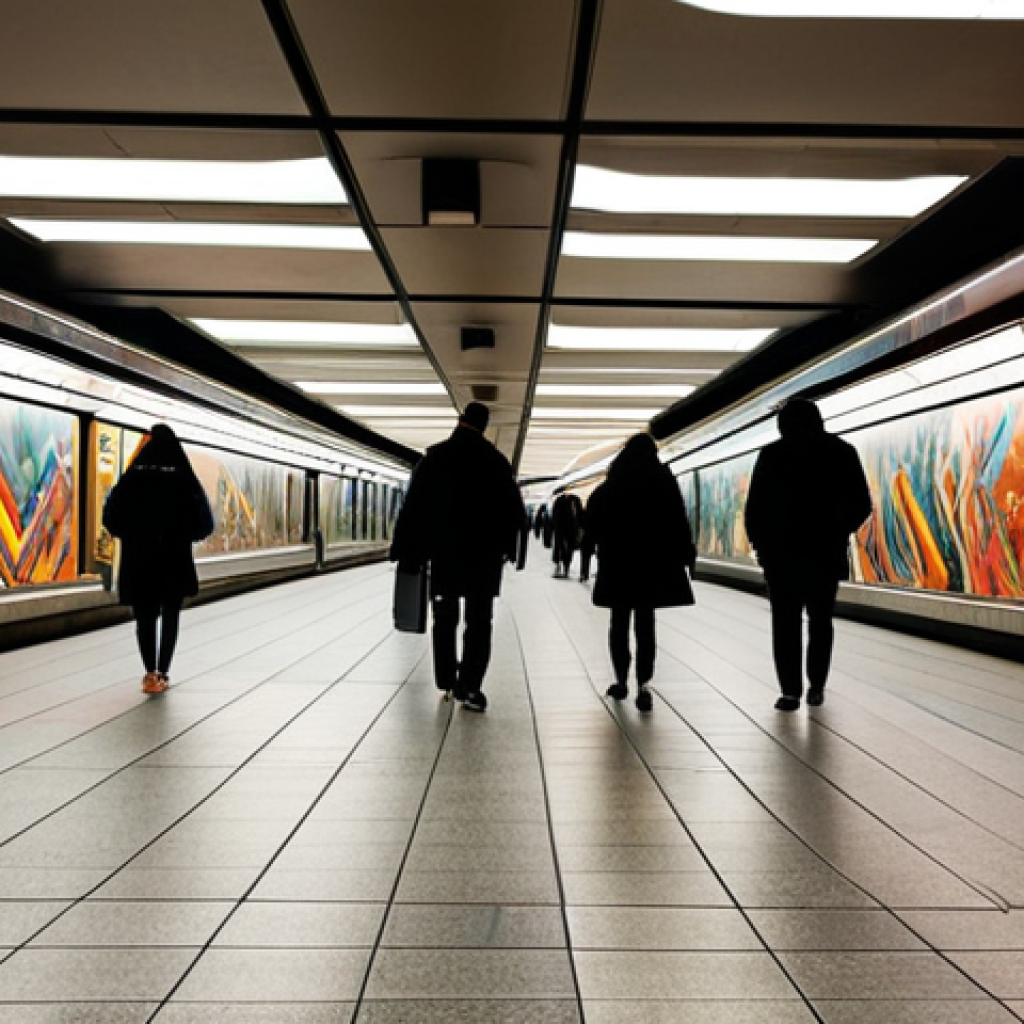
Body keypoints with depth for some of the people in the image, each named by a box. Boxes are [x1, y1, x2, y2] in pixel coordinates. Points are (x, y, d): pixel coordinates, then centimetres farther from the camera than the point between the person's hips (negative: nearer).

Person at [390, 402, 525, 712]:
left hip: (445, 551, 1)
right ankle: (470, 687, -5)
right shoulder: (496, 460, 0)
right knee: (479, 622, 2)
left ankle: (447, 682, 18)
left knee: (445, 619, 13)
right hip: (485, 554, 0)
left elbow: (413, 506, -4)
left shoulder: (435, 456, -1)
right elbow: (514, 508, 3)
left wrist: (406, 551, 0)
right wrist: (507, 547, 13)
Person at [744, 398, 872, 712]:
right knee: (821, 621, 16)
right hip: (828, 554, 3)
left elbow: (755, 507, -6)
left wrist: (759, 542, 9)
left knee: (786, 623, 6)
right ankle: (816, 688, 19)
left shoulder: (772, 454, -4)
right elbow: (862, 505, 6)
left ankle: (791, 692, 2)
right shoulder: (843, 452, 4)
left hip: (782, 554, -2)